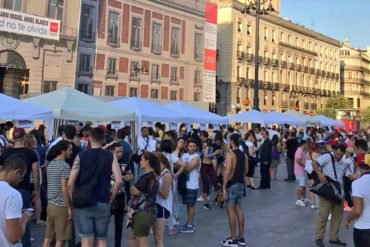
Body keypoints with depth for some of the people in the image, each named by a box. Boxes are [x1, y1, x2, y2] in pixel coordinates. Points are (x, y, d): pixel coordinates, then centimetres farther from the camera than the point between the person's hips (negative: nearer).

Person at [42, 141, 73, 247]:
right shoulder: (65, 166, -15)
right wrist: (70, 208, -14)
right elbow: (64, 189, -19)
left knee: (48, 238, 12)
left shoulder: (50, 165, 11)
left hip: (50, 205, 8)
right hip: (61, 206, -8)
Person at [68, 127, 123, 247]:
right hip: (103, 204, 1)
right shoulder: (110, 156, -1)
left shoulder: (81, 156, -2)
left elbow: (70, 183, -8)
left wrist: (73, 200, 5)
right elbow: (119, 181, -11)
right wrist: (112, 196, 4)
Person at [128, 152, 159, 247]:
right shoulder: (153, 175, 9)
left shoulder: (146, 177, -21)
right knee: (132, 235, 23)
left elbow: (134, 191, -13)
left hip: (143, 212, -10)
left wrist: (132, 188, 6)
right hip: (148, 210, 10)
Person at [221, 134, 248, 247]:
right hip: (241, 184, 8)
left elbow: (227, 172, -22)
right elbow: (246, 171, 15)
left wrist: (224, 188, -21)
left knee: (230, 211, -1)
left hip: (231, 185, -8)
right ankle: (241, 237, 21)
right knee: (239, 210, 14)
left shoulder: (230, 154, -15)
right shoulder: (244, 155, 8)